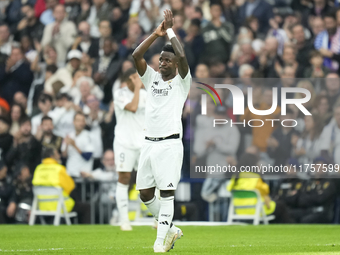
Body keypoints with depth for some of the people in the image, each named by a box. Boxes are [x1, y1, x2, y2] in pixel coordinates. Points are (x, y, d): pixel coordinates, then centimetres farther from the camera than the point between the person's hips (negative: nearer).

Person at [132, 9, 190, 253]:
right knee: (145, 194, 7)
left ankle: (161, 239, -7)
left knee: (167, 193, -9)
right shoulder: (152, 78, 14)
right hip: (149, 143, 6)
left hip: (170, 144, -6)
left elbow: (182, 57, -17)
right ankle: (171, 229, 23)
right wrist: (157, 33, 1)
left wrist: (171, 31, -7)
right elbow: (136, 55, 2)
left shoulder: (182, 82, 1)